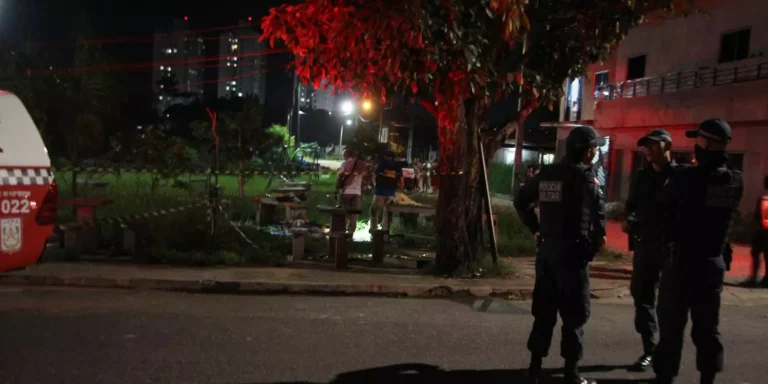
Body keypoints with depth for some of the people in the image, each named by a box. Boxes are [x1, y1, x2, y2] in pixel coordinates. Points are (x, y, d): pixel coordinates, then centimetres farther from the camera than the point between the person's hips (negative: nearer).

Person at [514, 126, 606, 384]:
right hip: (572, 251, -6)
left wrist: (535, 228, 18)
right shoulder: (583, 174, -10)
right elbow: (598, 205, -26)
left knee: (544, 311, 12)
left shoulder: (547, 173, 10)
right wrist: (598, 236, -11)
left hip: (547, 249, 6)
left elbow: (521, 200, 17)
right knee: (574, 314, 4)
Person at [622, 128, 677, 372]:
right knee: (642, 295, 5)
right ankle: (649, 350, 15)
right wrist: (629, 221, -2)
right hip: (644, 244, 5)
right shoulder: (641, 177, 12)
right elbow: (632, 205, 17)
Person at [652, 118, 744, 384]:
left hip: (682, 261, -5)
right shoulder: (736, 181, -1)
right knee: (707, 327, 14)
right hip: (714, 263, 5)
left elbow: (663, 203, -1)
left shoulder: (686, 176, -17)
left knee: (672, 325, 4)